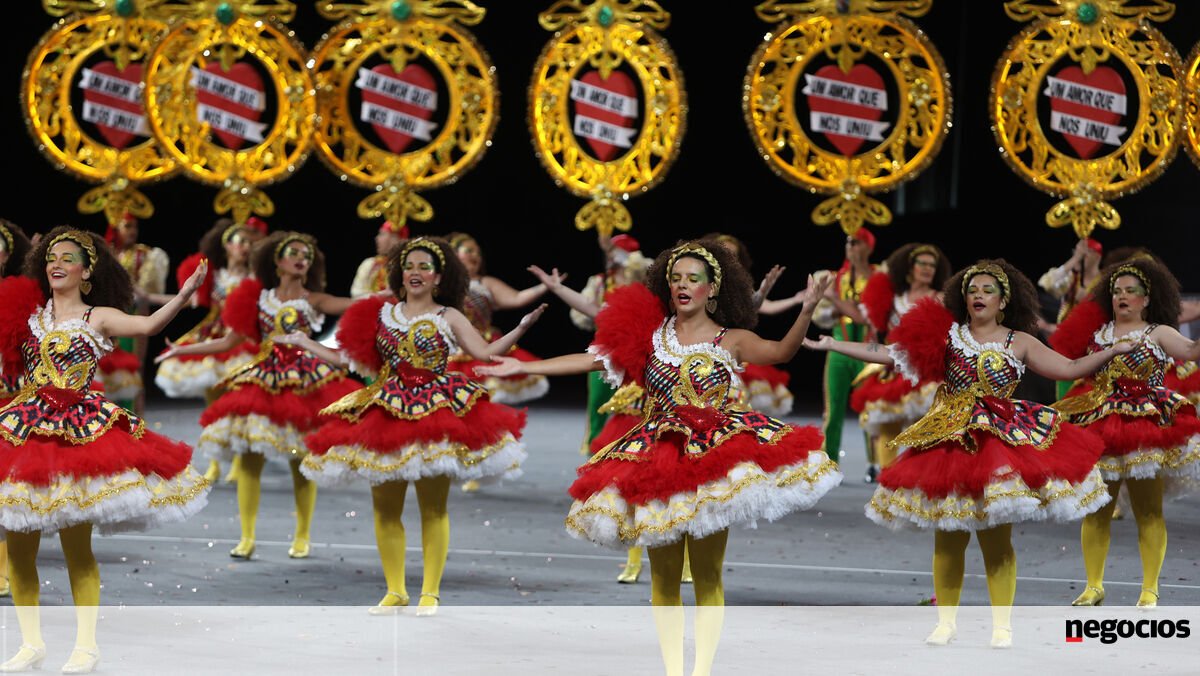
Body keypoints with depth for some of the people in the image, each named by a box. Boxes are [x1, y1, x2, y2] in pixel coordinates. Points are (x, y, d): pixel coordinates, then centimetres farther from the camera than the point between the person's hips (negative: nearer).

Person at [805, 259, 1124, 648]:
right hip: (951, 441, 1)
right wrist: (830, 345, -1)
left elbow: (1070, 368, 6)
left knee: (997, 540, -4)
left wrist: (1115, 350, -5)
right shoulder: (947, 335, 7)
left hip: (1003, 440, -1)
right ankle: (946, 620, 15)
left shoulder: (1019, 343, 7)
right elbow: (888, 354, 5)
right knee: (948, 539, 4)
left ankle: (1002, 624, 5)